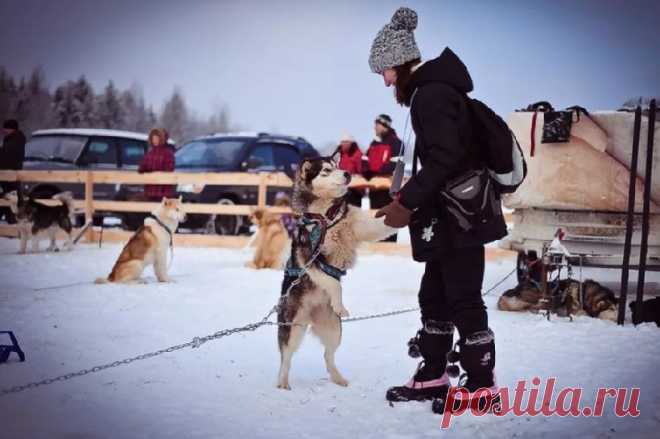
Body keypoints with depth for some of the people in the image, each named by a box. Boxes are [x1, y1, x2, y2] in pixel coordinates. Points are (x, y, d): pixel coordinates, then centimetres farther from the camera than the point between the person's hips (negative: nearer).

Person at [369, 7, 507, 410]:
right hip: (451, 215, 11)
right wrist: (412, 197, 15)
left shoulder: (431, 93, -16)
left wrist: (407, 202, -18)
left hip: (459, 217, -11)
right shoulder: (435, 89, 16)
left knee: (463, 300, -4)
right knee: (435, 296, 16)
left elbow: (444, 158, -23)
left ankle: (482, 385, 5)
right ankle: (433, 376, 26)